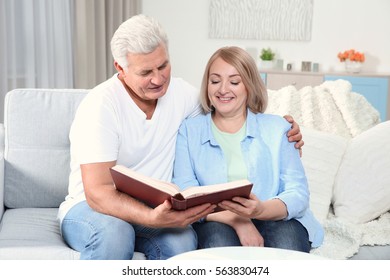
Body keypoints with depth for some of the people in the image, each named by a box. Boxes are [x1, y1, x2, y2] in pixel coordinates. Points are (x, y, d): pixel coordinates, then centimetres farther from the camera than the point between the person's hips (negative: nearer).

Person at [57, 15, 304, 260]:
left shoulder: (180, 92, -2)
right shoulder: (100, 106, -19)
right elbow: (98, 193, -24)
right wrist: (151, 218, -43)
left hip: (154, 210, 4)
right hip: (92, 207, -3)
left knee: (182, 240, -31)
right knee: (113, 234, -39)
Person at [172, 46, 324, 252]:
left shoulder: (277, 128, 12)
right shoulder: (189, 130, 10)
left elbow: (298, 192, 0)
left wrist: (260, 210, -23)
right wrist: (236, 220, -20)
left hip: (275, 219, 2)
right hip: (216, 223, -1)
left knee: (286, 240, -32)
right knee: (219, 239, -35)